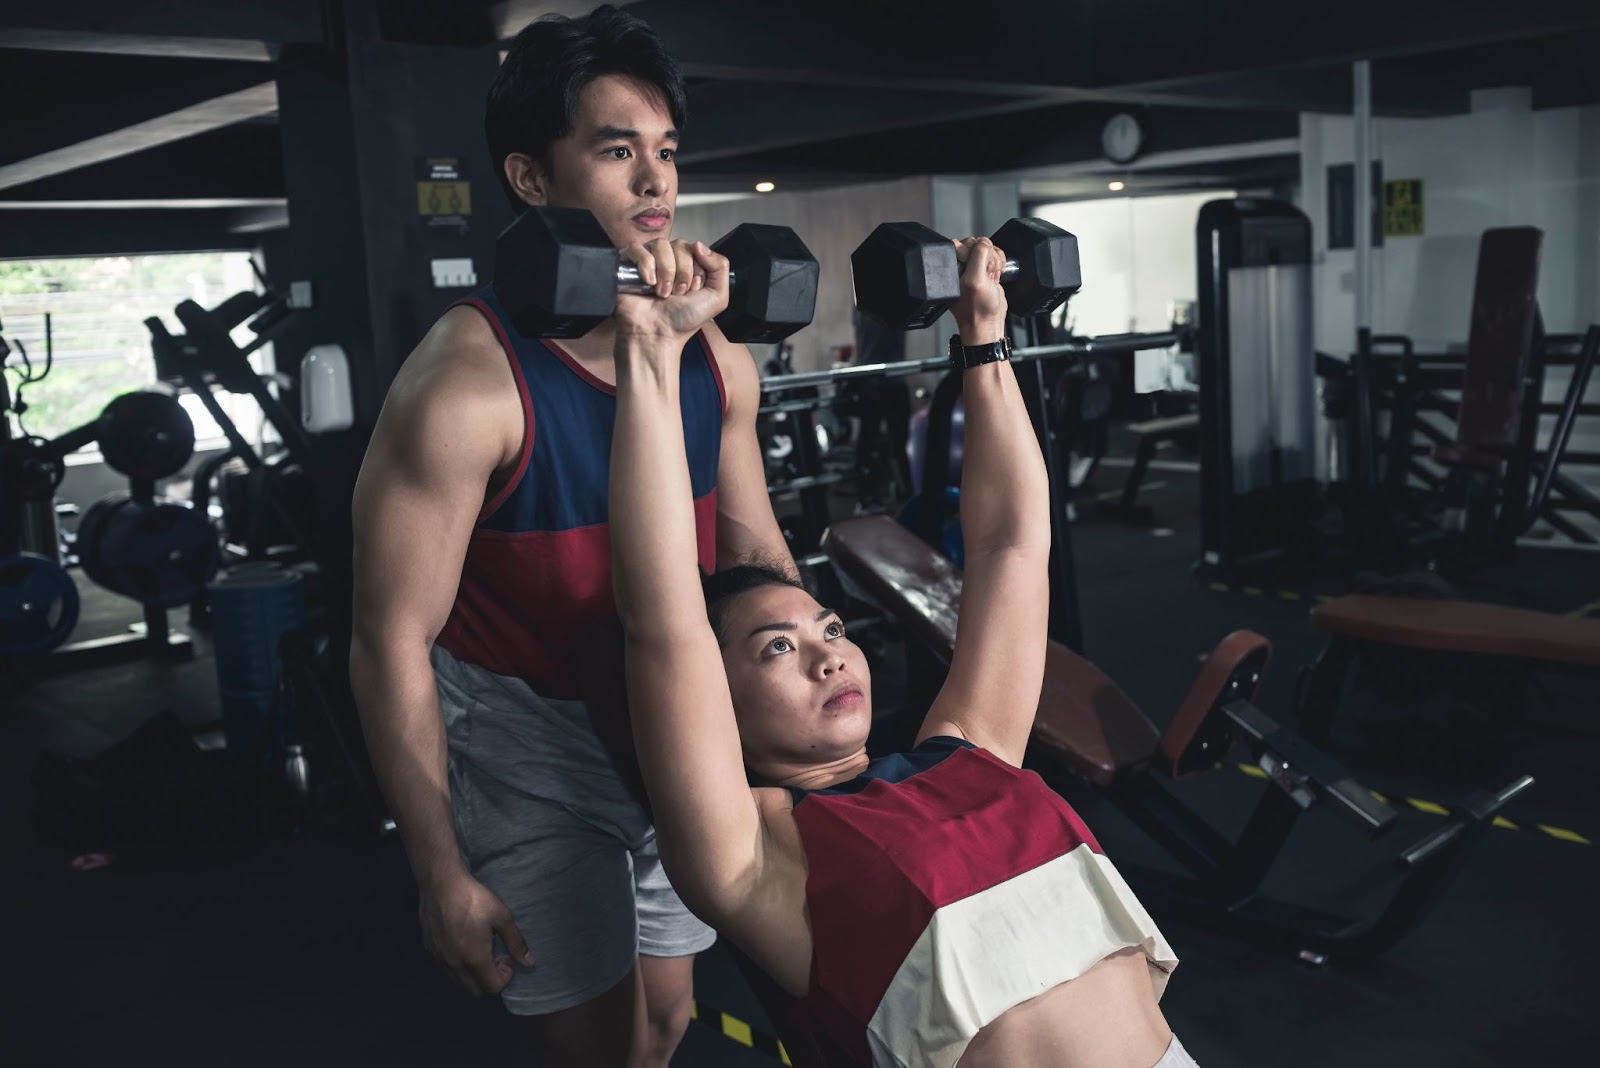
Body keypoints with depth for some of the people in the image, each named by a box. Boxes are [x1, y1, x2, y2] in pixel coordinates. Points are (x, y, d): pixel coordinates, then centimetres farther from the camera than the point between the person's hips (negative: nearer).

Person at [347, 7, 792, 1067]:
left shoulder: (718, 357, -4)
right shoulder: (470, 381, -23)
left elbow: (756, 550, 9)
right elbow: (394, 643, -19)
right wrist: (445, 878, -15)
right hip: (530, 737, -5)